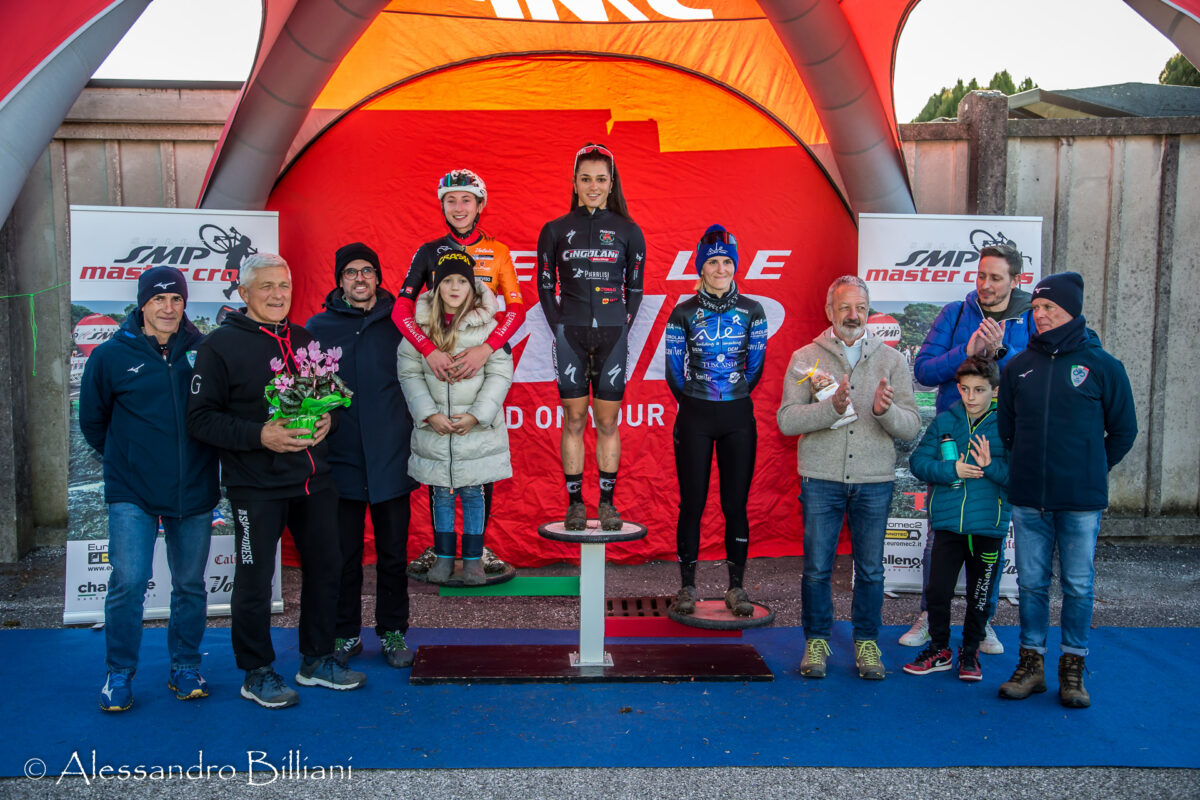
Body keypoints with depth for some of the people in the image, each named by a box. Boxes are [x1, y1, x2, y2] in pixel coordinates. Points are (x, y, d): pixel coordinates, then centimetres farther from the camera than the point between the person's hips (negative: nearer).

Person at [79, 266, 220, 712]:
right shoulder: (111, 355, -1)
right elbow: (92, 421, 11)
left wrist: (196, 459, 6)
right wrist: (126, 459, 11)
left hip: (194, 491, 2)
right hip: (132, 493, -1)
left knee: (190, 584, 10)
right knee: (129, 580, -9)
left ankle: (185, 667, 26)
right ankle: (119, 675, 10)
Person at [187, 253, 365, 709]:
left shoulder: (305, 340, 12)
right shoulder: (221, 345, -6)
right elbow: (201, 418, -10)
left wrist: (326, 419, -2)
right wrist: (260, 435, -21)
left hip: (313, 479, 6)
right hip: (256, 484, -6)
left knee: (325, 568, 12)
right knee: (255, 579, 2)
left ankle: (317, 660, 29)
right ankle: (257, 673, 20)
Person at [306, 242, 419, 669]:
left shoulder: (399, 323, 4)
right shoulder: (318, 327, 5)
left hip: (391, 458, 0)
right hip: (340, 459, 0)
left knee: (393, 553, 8)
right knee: (343, 554, 9)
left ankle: (393, 632, 23)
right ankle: (345, 633, 23)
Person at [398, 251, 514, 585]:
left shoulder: (486, 324, -6)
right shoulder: (421, 325, 0)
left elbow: (500, 373, -5)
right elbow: (409, 373, 2)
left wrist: (477, 414, -11)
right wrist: (429, 414, -8)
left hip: (477, 430, -1)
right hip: (434, 431, 2)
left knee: (473, 494, 6)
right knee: (440, 494, 10)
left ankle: (473, 559, 18)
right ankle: (444, 556, 24)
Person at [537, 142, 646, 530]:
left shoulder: (628, 231, 7)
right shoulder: (555, 231, 6)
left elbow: (634, 288, 11)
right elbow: (545, 285, 10)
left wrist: (623, 329, 2)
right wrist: (559, 328, 2)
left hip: (612, 334, 0)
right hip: (570, 334, 0)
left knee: (608, 421, 4)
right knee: (574, 420, 2)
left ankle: (607, 503, 12)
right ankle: (575, 503, 10)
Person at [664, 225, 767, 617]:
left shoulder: (752, 311, 3)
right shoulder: (683, 313, -1)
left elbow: (755, 366, 10)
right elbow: (674, 370, 5)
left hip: (738, 417, 1)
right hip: (695, 418, -1)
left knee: (736, 504, 4)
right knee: (692, 503, 2)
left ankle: (736, 587, 15)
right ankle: (687, 587, 13)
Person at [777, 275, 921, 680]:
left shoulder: (892, 360, 6)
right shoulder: (805, 358, 3)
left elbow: (912, 425, 0)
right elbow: (787, 419, -8)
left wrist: (886, 410, -21)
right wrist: (832, 407, -23)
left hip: (874, 482, 1)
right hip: (821, 479, -1)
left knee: (870, 568, 9)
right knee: (817, 567, 5)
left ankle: (866, 642, 25)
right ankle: (816, 641, 22)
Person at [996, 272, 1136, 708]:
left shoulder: (1101, 365, -2)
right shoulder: (1020, 366, 5)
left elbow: (1123, 430, 6)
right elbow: (1004, 427, 14)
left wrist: (1090, 471, 7)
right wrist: (1024, 469, 10)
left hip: (1081, 501, -2)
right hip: (1028, 499, 3)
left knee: (1078, 586, 6)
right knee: (1031, 583, 9)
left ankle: (1072, 670, 19)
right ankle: (1031, 665, 20)